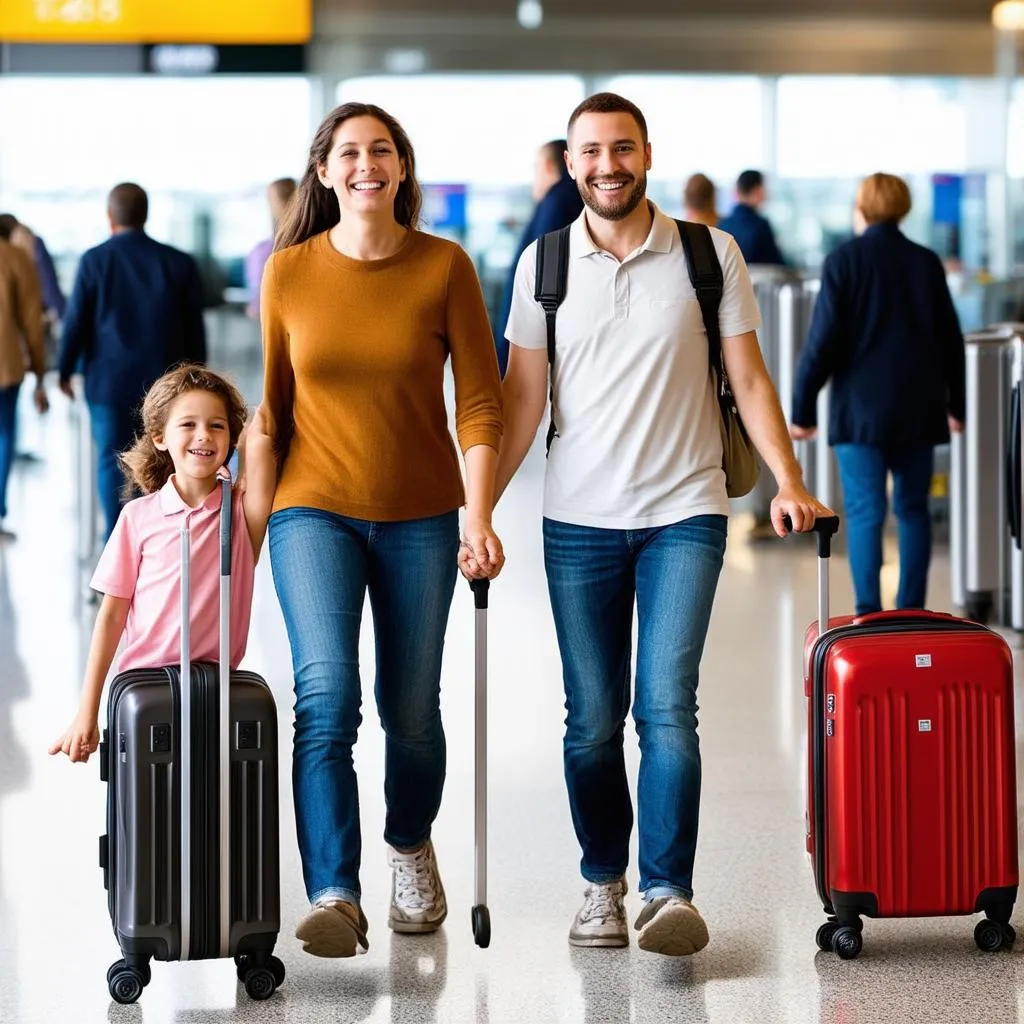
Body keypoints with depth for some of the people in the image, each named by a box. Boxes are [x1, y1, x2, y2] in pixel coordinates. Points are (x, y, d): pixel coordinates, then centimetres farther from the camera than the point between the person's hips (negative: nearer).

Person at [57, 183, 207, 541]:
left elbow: (76, 321, -5)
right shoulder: (179, 264, -2)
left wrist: (65, 371, 8)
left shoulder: (94, 261, -7)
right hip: (162, 379, 1)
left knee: (112, 460, 6)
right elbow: (194, 327, 3)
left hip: (108, 380, -1)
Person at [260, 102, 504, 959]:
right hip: (315, 511, 0)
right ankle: (334, 897, -21)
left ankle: (411, 848, 37)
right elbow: (272, 404, 9)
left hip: (420, 518, 0)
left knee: (411, 711, 8)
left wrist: (480, 515, -12)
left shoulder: (444, 267, -4)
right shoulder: (289, 271, 0)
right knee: (326, 699, -17)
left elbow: (480, 399, -4)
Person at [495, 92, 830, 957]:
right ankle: (603, 883, 21)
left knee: (666, 708, -13)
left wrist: (789, 481, -9)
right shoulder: (543, 266, 4)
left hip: (684, 513, -2)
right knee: (592, 722, 6)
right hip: (579, 523, 2)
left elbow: (749, 378, 3)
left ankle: (669, 891, -10)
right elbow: (524, 396, 5)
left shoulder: (710, 255, 1)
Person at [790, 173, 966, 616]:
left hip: (860, 408, -4)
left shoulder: (844, 260, -6)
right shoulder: (927, 262, 6)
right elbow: (951, 339, 11)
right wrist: (956, 404, 22)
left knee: (864, 511, -2)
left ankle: (868, 612, -10)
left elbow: (823, 340, -8)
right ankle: (911, 612, 13)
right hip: (918, 408, 4)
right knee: (913, 508, 12)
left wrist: (803, 408, -2)